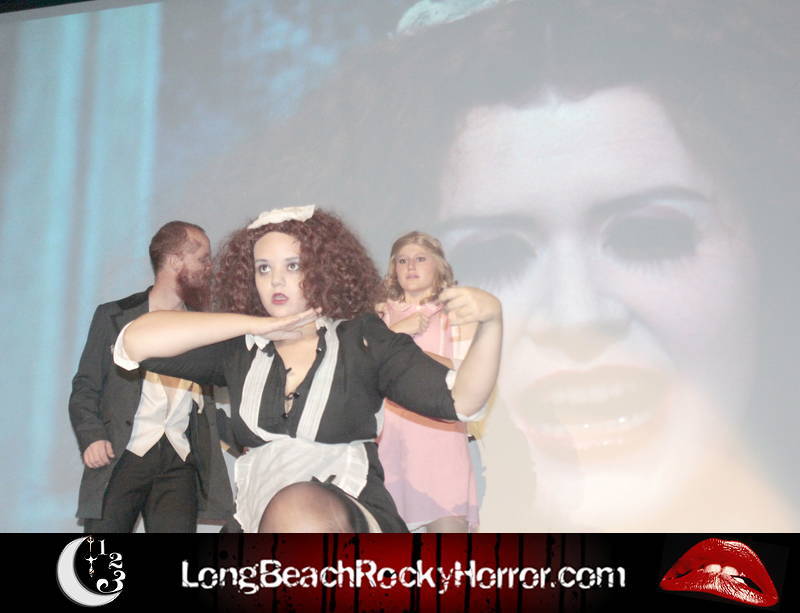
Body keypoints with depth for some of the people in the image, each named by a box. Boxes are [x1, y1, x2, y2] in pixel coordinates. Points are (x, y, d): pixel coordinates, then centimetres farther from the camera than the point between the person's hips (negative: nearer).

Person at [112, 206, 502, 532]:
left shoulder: (361, 339, 6)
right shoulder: (238, 349, 11)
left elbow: (461, 400, -1)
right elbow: (134, 343, -1)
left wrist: (490, 321, -19)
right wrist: (254, 324, -4)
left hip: (353, 523, -3)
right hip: (259, 521, 3)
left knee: (297, 511, -35)